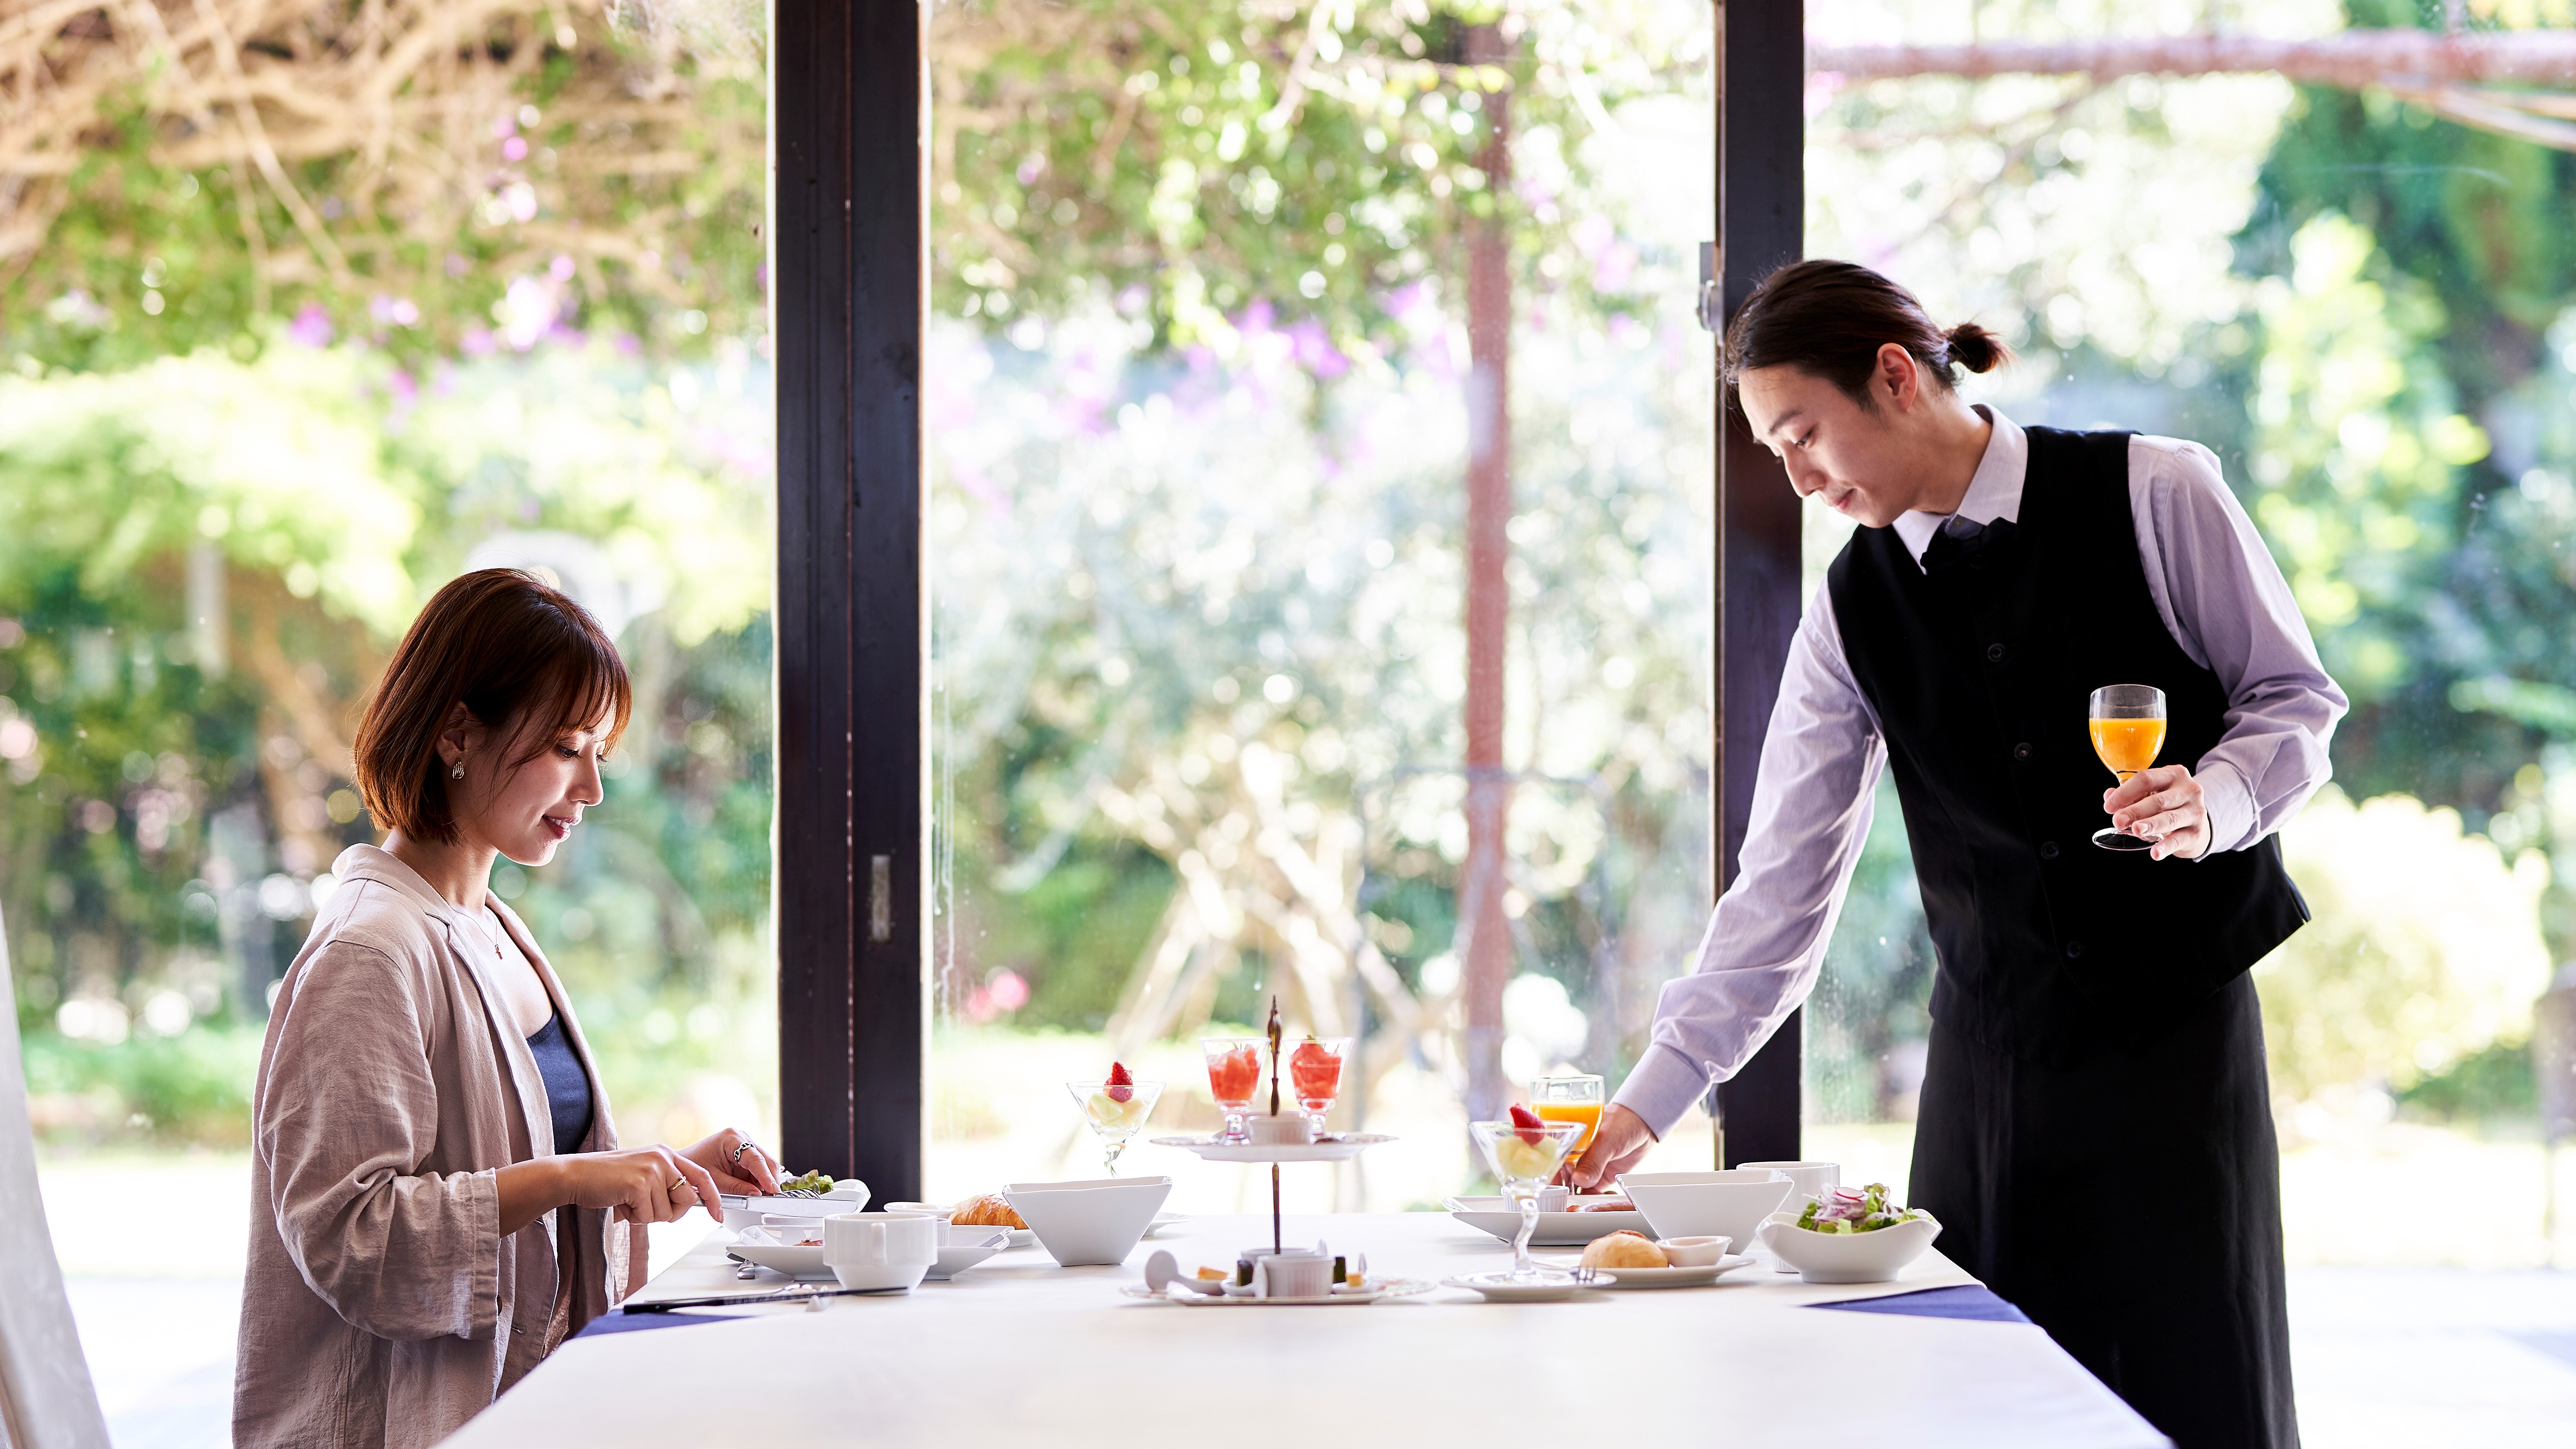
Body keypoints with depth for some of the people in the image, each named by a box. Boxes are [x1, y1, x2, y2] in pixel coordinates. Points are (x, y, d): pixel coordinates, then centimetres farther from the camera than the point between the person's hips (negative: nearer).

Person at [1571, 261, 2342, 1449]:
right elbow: (1785, 881, 6)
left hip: (2176, 1026, -3)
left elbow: (2296, 697, 2)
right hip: (1987, 1050, 3)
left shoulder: (2152, 493, -5)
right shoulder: (1851, 614, 5)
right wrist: (1651, 1099, 1)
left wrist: (2216, 799, -20)